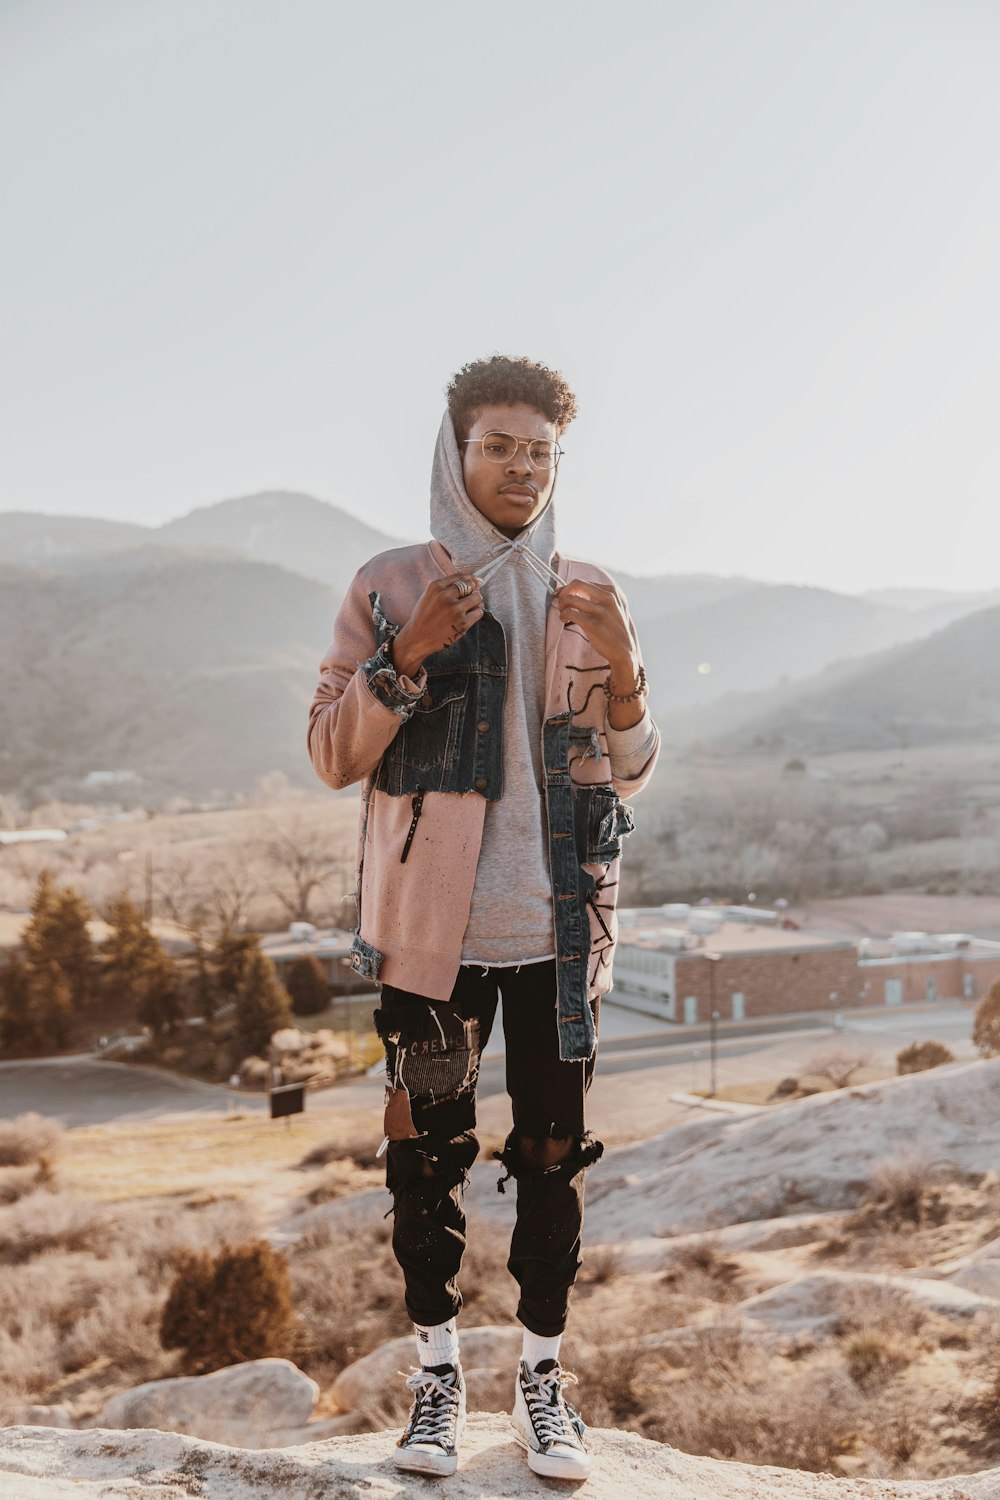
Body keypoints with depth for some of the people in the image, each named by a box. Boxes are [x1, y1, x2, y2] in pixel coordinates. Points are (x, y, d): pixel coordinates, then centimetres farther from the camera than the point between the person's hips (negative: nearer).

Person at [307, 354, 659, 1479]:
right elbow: (332, 756, -2)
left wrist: (622, 671, -11)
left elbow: (629, 774, 8)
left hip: (557, 925, 2)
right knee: (426, 1152, 5)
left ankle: (542, 1377, 22)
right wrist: (407, 656, -16)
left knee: (553, 1154, 7)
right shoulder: (391, 591, 1)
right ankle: (437, 1375, 22)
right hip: (433, 921, -1)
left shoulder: (587, 600, 8)